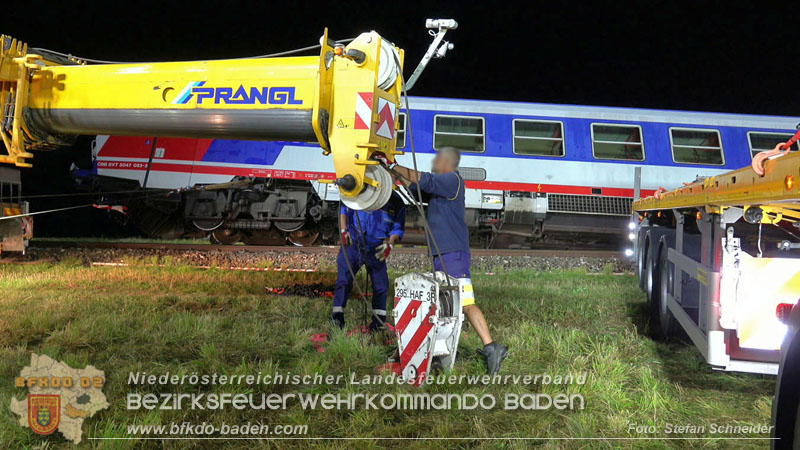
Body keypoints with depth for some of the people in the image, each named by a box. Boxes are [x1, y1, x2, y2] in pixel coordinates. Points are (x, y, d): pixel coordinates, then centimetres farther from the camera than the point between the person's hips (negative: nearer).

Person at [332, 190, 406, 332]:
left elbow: (398, 228, 6)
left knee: (381, 284, -1)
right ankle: (337, 318, -1)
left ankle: (378, 322, 12)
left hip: (376, 250, 2)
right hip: (353, 243, -1)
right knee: (344, 279, -8)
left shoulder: (397, 203, 1)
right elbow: (344, 210, 7)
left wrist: (390, 243, -12)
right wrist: (344, 231, -5)